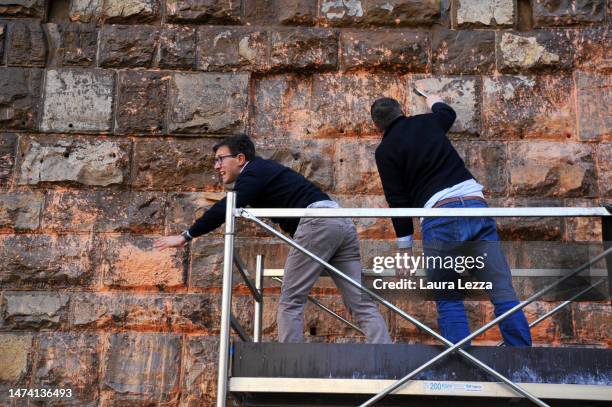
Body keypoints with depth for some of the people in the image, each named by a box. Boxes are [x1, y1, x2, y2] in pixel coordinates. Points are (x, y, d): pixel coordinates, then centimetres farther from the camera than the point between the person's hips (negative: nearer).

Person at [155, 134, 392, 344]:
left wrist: (186, 236, -9)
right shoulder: (264, 170, 29)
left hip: (317, 222, -9)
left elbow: (225, 209, -12)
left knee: (291, 300, -1)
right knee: (362, 303, 3)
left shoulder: (254, 173, 1)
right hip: (342, 222, 9)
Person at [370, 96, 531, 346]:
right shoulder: (428, 122, 21)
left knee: (448, 300, 9)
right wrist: (434, 101, 69)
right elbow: (448, 112, 47)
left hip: (440, 215, -4)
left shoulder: (385, 150, 8)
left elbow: (398, 202, 4)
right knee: (504, 293, 3)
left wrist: (405, 251, 9)